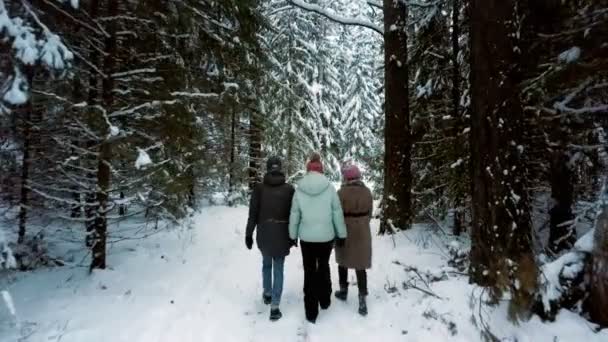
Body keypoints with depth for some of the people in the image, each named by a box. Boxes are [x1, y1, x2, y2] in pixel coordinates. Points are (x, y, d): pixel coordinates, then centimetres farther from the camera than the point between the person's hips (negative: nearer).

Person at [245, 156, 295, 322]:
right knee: (278, 269, 8)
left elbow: (253, 214, -6)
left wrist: (248, 234, 3)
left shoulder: (259, 188, -6)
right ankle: (275, 307, 7)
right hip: (282, 235, -1)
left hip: (264, 234, 1)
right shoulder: (289, 189, -5)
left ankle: (267, 294, 40)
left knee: (266, 264, 25)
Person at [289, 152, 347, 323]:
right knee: (324, 267, 23)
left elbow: (294, 215, -1)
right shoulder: (329, 187, -8)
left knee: (309, 272, 12)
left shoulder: (299, 189, -6)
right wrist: (341, 234, 6)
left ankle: (311, 312, 18)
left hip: (306, 237, 0)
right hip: (326, 236, 0)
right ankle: (324, 300, 38)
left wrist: (293, 235, 12)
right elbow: (337, 213, -5)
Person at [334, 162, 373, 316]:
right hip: (362, 233, 3)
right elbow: (369, 213, 5)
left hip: (345, 233, -2)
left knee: (343, 261, 19)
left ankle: (343, 291, 32)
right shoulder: (367, 192, -3)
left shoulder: (342, 192, -16)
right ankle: (362, 299, 4)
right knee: (361, 266, 8)